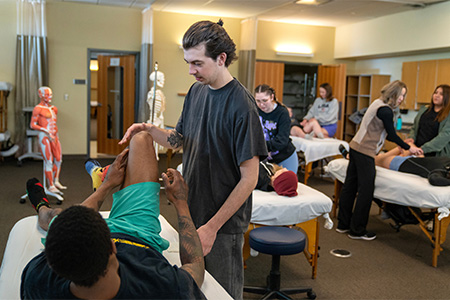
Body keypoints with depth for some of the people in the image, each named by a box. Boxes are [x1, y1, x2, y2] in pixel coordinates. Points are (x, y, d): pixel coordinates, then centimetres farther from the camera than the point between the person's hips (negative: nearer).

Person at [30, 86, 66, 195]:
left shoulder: (53, 109, 14)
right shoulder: (38, 108, -7)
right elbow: (32, 125, -9)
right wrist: (46, 131, -18)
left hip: (54, 136, 7)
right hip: (44, 136, -7)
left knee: (58, 159, 10)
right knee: (48, 161, -6)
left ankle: (56, 181, 26)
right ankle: (51, 186, 0)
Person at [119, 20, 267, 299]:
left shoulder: (241, 105, -20)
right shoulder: (196, 91, 3)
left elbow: (249, 178, -20)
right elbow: (180, 140, 14)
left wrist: (212, 227, -19)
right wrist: (150, 129, -7)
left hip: (223, 224, -6)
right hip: (191, 213, 7)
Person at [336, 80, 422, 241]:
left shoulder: (378, 103, 15)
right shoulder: (385, 110, -15)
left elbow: (386, 134, 22)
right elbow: (392, 135, -6)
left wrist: (403, 144, 23)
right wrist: (408, 148, 6)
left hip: (355, 146, 10)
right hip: (365, 151, -10)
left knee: (350, 186, 13)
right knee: (365, 190, -2)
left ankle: (343, 224, 22)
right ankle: (357, 230, 5)